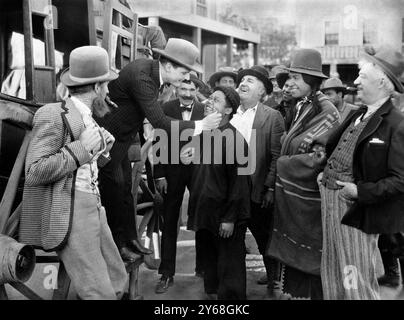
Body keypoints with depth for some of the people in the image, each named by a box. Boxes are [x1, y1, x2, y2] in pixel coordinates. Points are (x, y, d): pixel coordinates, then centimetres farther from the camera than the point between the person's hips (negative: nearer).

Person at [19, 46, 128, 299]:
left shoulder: (86, 117, 16)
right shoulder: (53, 116, -11)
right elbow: (33, 172, -18)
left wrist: (101, 151, 6)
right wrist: (81, 148, -17)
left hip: (94, 208, 9)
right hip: (69, 214, -9)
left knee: (118, 281, 11)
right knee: (100, 293, -8)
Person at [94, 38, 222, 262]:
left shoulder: (151, 69, -3)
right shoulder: (141, 77, -31)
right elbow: (160, 122, -34)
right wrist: (200, 125, -31)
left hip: (120, 137, 10)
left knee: (125, 188, 14)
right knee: (114, 189, -1)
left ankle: (130, 239, 25)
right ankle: (118, 245, 12)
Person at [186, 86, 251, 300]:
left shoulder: (234, 138, -15)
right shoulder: (204, 134, 7)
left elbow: (239, 181, -17)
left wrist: (230, 218, -17)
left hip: (226, 217, -7)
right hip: (205, 214, 7)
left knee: (230, 268, 4)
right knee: (211, 261, 19)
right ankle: (212, 293, 34)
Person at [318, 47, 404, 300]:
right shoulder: (357, 115, 9)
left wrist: (361, 192, -22)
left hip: (354, 210, -8)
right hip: (330, 202, 8)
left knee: (357, 284, 4)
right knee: (333, 280, 19)